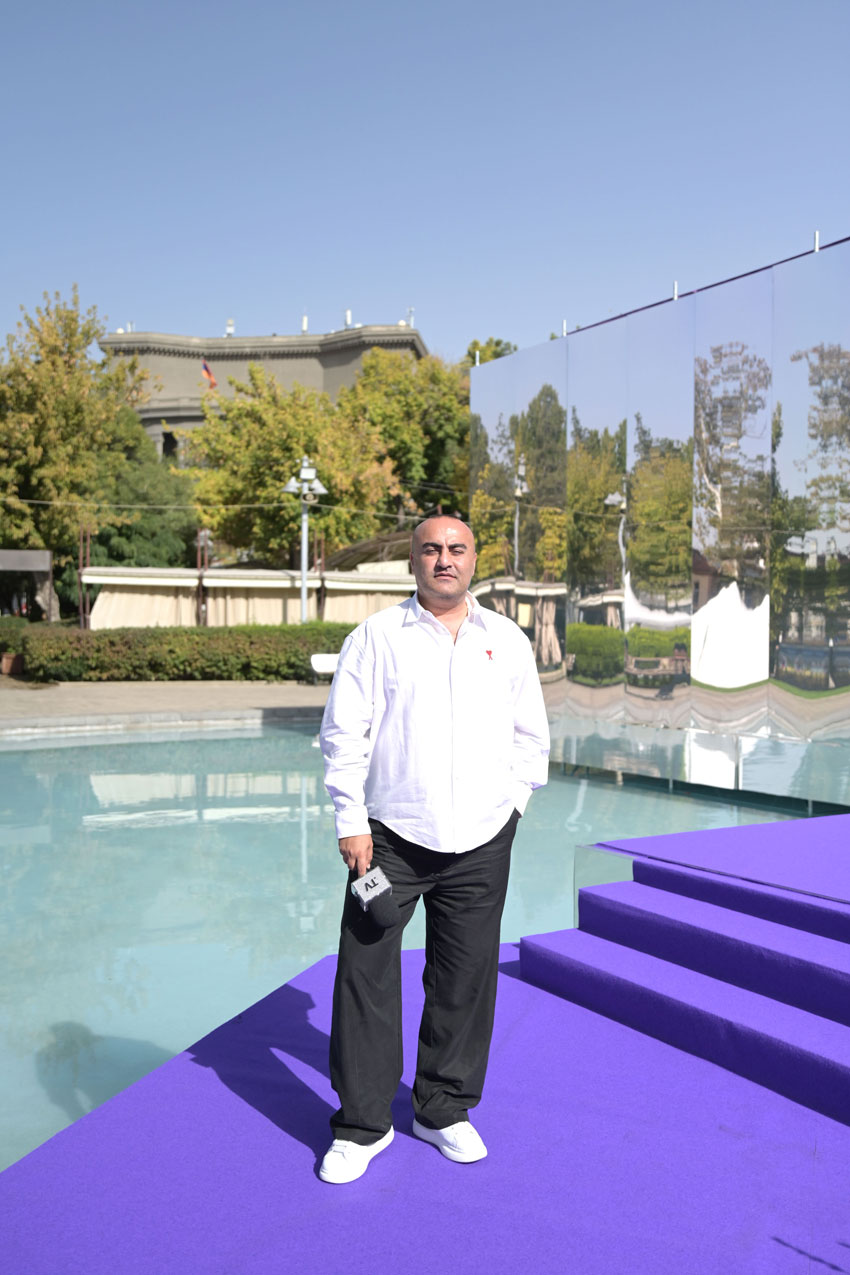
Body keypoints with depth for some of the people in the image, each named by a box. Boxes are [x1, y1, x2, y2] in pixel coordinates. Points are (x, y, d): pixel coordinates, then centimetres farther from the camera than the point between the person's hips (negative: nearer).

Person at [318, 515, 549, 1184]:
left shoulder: (508, 641, 10)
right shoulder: (376, 636, 1)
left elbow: (531, 735, 18)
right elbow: (344, 733, -1)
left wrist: (511, 802, 10)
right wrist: (352, 822, -5)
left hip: (481, 841, 2)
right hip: (391, 836, -2)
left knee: (466, 979, 9)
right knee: (366, 976, 0)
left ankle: (444, 1110, 29)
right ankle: (363, 1124, 17)